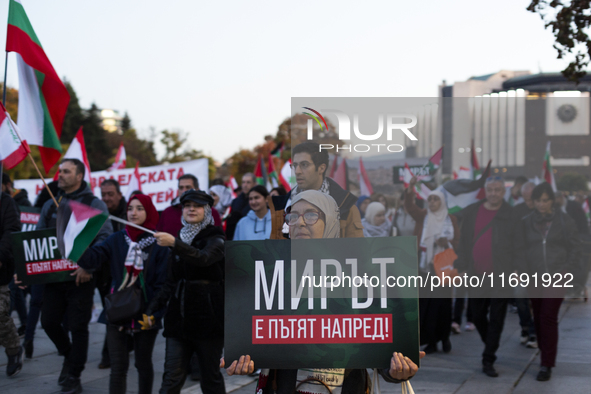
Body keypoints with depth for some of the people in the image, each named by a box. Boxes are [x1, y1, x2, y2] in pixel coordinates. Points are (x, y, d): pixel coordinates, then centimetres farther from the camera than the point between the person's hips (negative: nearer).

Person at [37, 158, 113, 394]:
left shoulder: (94, 204, -4)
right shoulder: (50, 206, 12)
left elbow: (105, 238, -13)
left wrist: (88, 266, -22)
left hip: (81, 276, -5)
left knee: (78, 326, 1)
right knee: (48, 321, 5)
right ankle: (69, 355, 33)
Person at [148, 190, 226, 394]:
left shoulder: (215, 238, -3)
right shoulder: (180, 238, 14)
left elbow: (203, 258, -27)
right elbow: (171, 283, 16)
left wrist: (174, 244, -40)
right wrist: (152, 308, 4)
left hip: (208, 318, -4)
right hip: (179, 318, 5)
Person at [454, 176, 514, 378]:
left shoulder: (511, 214, -1)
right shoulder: (470, 212, 6)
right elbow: (464, 242, 8)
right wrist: (462, 268, 3)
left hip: (501, 276, -3)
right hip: (476, 275, 3)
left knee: (496, 320, -1)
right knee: (478, 317, 12)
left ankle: (488, 361, 5)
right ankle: (490, 348, 36)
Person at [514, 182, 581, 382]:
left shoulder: (564, 221, 0)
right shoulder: (526, 222, 5)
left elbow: (575, 249, 3)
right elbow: (520, 249, 6)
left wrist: (564, 270, -7)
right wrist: (524, 272, -5)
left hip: (556, 278, -3)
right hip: (534, 278, 3)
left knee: (548, 318, -11)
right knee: (538, 319, 7)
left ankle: (547, 365, -10)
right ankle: (545, 356, 22)